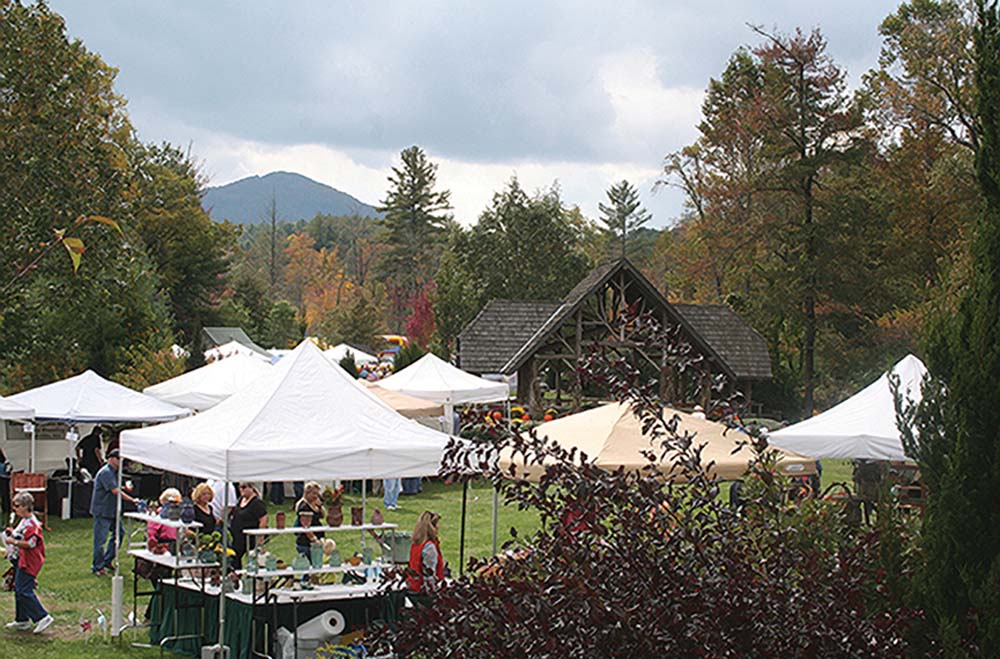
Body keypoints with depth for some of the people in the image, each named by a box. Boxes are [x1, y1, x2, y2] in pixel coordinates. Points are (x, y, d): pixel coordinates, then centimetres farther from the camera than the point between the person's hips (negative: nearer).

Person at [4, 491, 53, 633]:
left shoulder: (31, 523, -19)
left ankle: (42, 618, -10)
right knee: (18, 590, 15)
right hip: (20, 561, 11)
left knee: (24, 592, -13)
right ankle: (21, 620, 23)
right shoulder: (24, 521, 14)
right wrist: (12, 532, 13)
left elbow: (30, 543, -25)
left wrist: (13, 542, -21)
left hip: (29, 562, -11)